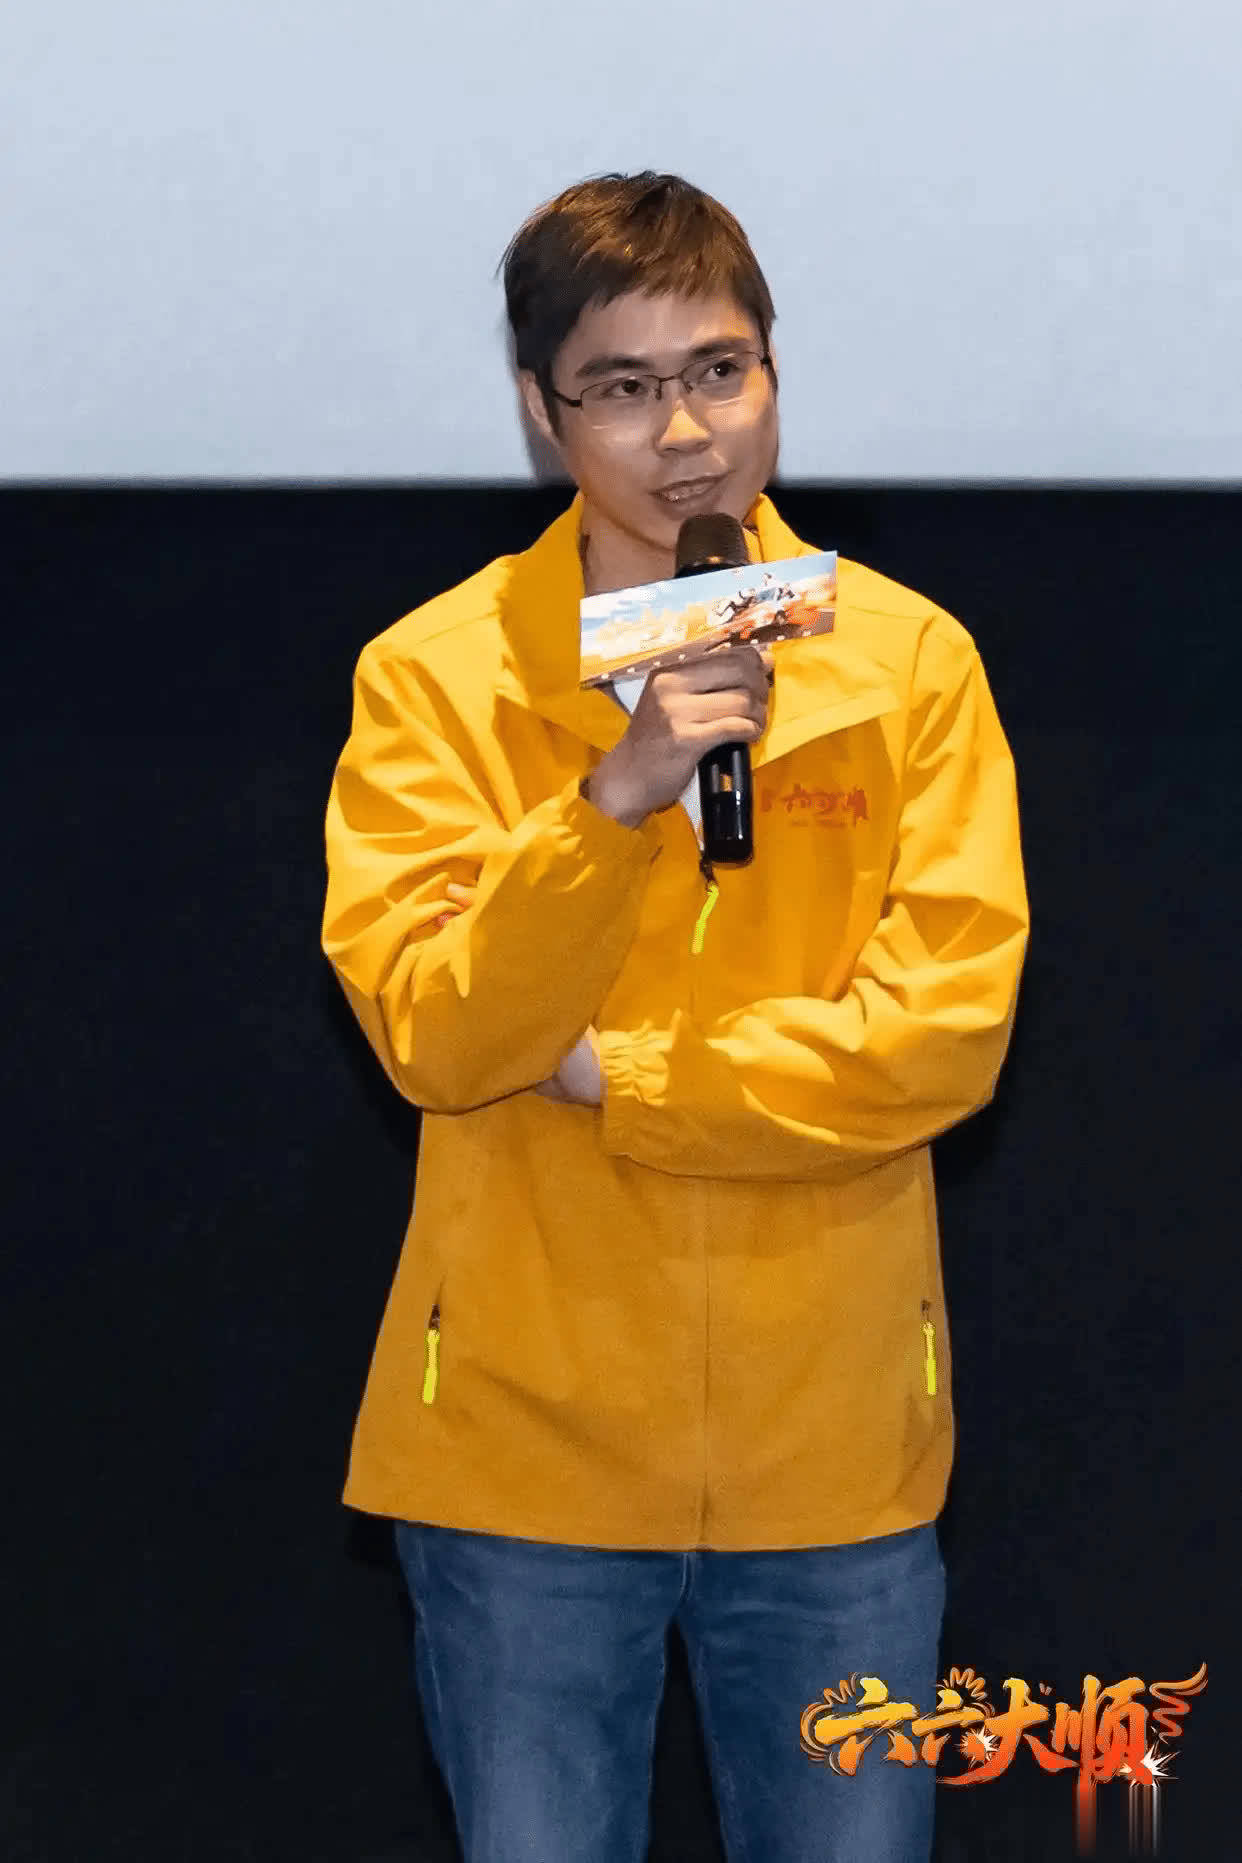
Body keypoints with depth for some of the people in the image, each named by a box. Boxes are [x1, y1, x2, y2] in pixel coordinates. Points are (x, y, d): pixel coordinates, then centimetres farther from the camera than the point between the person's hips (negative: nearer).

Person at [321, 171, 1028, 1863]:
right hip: (526, 1437, -1)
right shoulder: (434, 676, -2)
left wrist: (602, 1073, -11)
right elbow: (431, 1036, -12)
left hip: (834, 1443, 1)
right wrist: (614, 796, -25)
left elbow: (949, 1032, -8)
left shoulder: (909, 661, 0)